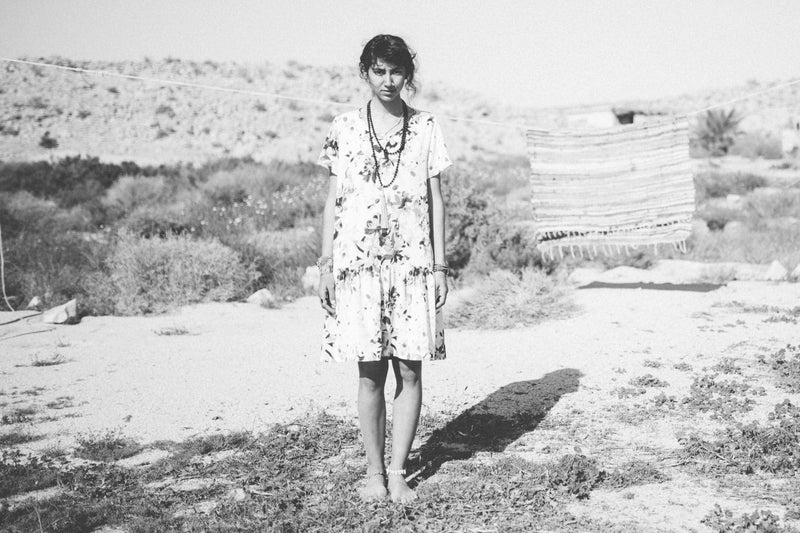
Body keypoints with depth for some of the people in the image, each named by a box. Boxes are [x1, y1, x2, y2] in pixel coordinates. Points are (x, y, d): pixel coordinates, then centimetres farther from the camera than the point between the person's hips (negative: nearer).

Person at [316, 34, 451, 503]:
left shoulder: (427, 129, 4)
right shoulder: (345, 129, 5)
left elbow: (436, 200, 6)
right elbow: (334, 200, 7)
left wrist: (440, 265, 2)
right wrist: (326, 262, 2)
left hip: (412, 264, 0)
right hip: (359, 264, 0)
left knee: (410, 372, 2)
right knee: (370, 373, 3)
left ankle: (398, 472, 13)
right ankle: (374, 471, 14)